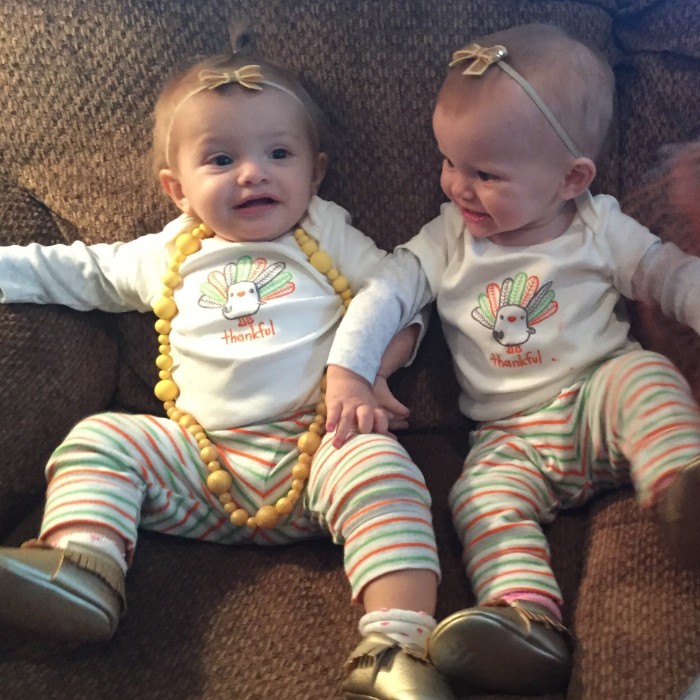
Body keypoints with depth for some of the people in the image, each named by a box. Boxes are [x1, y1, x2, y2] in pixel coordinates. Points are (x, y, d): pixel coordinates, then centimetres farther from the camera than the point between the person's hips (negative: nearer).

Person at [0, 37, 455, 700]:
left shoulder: (330, 237, 13)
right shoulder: (167, 256, 19)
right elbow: (67, 270, 26)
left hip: (318, 451, -3)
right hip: (198, 457, 3)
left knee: (380, 467, -31)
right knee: (99, 439, -9)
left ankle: (397, 644, -39)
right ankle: (80, 569, -28)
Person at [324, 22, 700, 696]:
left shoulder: (600, 230, 3)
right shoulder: (447, 241, 6)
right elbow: (385, 291, -1)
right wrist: (347, 372, -13)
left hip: (596, 402, -1)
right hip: (511, 438, 1)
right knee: (481, 496, -26)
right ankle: (528, 620, -40)